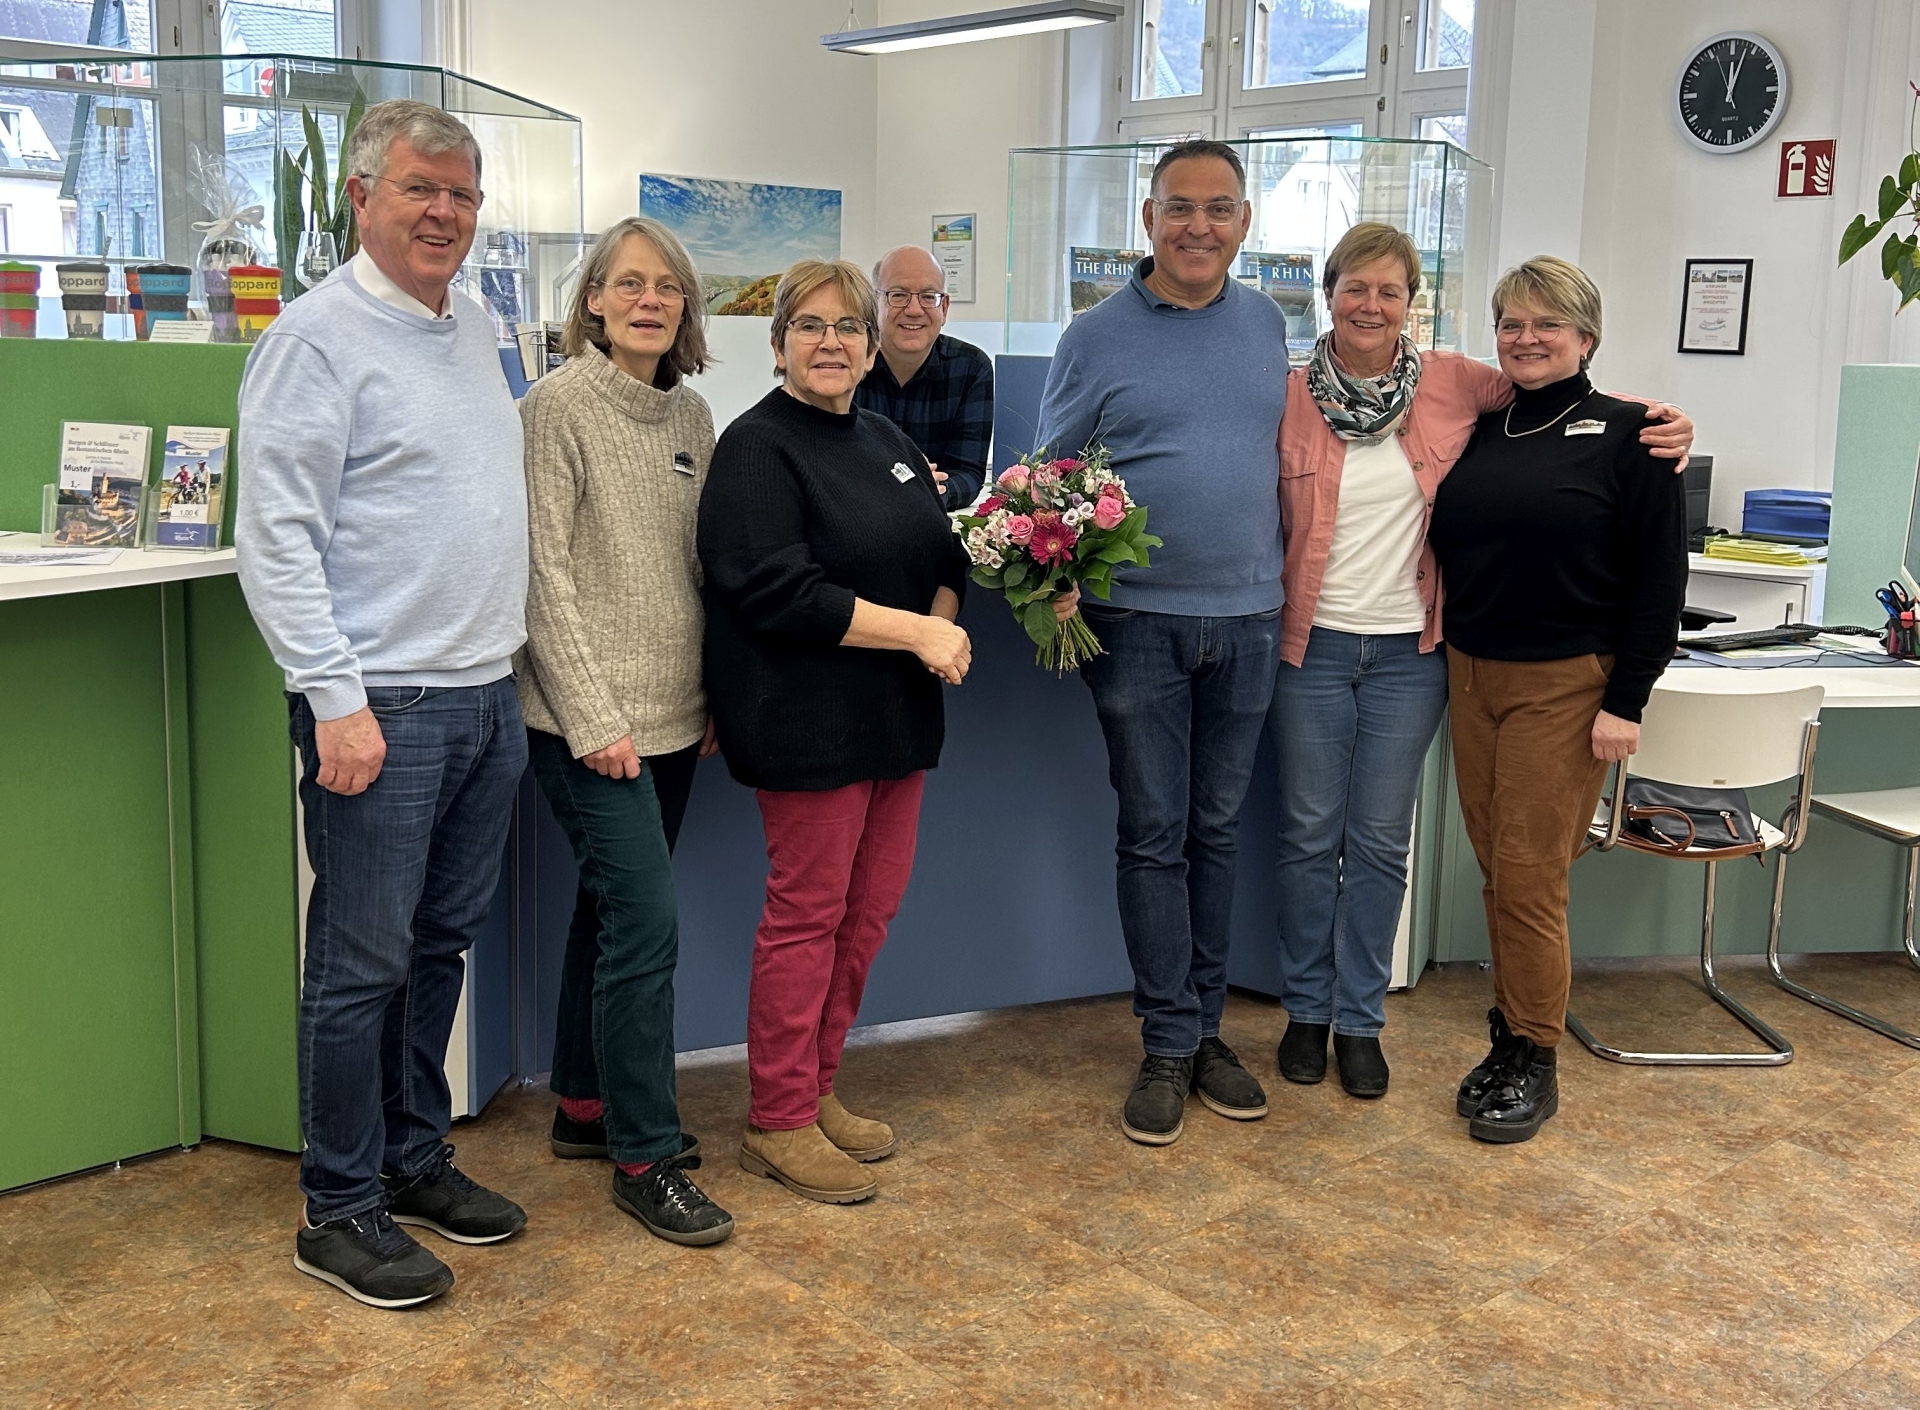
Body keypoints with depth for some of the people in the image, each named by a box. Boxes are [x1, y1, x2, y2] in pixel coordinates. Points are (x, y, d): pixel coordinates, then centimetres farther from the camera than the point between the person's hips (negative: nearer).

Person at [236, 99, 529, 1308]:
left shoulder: (477, 329, 14)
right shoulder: (319, 335, -10)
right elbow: (277, 536, -15)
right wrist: (336, 697, -20)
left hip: (488, 698, 8)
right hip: (384, 707, -8)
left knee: (442, 945, 16)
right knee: (363, 966, 0)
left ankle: (415, 1159, 30)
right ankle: (341, 1212, 13)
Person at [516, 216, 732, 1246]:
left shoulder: (689, 414, 11)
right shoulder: (560, 406, -9)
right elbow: (545, 573, -13)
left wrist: (713, 694, 10)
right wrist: (592, 717, -16)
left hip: (671, 715, 7)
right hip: (591, 718, -7)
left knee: (612, 910, 16)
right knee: (647, 923, -9)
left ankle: (584, 1105, 30)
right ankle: (646, 1158, 2)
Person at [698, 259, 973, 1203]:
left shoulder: (886, 442, 15)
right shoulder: (758, 447, -9)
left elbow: (944, 553, 20)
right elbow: (776, 591, -20)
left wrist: (945, 619, -3)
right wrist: (915, 631, -20)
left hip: (895, 719, 8)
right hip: (810, 725, -8)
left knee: (872, 905, 12)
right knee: (808, 912, -2)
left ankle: (816, 1089, 26)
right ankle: (778, 1124, 12)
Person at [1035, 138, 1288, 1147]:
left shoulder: (1268, 326, 7)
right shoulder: (1098, 337, -3)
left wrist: (1285, 580, 7)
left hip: (1247, 618, 3)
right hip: (1139, 621, -3)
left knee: (1215, 830, 11)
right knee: (1153, 836, 3)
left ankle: (1203, 1028, 23)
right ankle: (1168, 1046, 13)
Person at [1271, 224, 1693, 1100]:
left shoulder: (1452, 385, -1)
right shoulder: (1290, 395, -3)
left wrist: (1661, 420, -4)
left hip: (1410, 650, 1)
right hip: (1314, 643, -1)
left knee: (1380, 840, 8)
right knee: (1310, 833, 7)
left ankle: (1358, 1019, 21)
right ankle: (1306, 1010, 23)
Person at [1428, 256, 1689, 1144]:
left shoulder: (1626, 435, -4)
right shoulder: (1478, 431, 10)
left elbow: (1660, 575, -7)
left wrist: (1627, 702, -11)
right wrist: (1446, 657, 6)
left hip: (1566, 685, -5)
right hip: (1471, 674, 5)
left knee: (1530, 875, -3)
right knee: (1497, 869, 9)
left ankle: (1532, 1062, 10)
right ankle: (1509, 1036, 21)